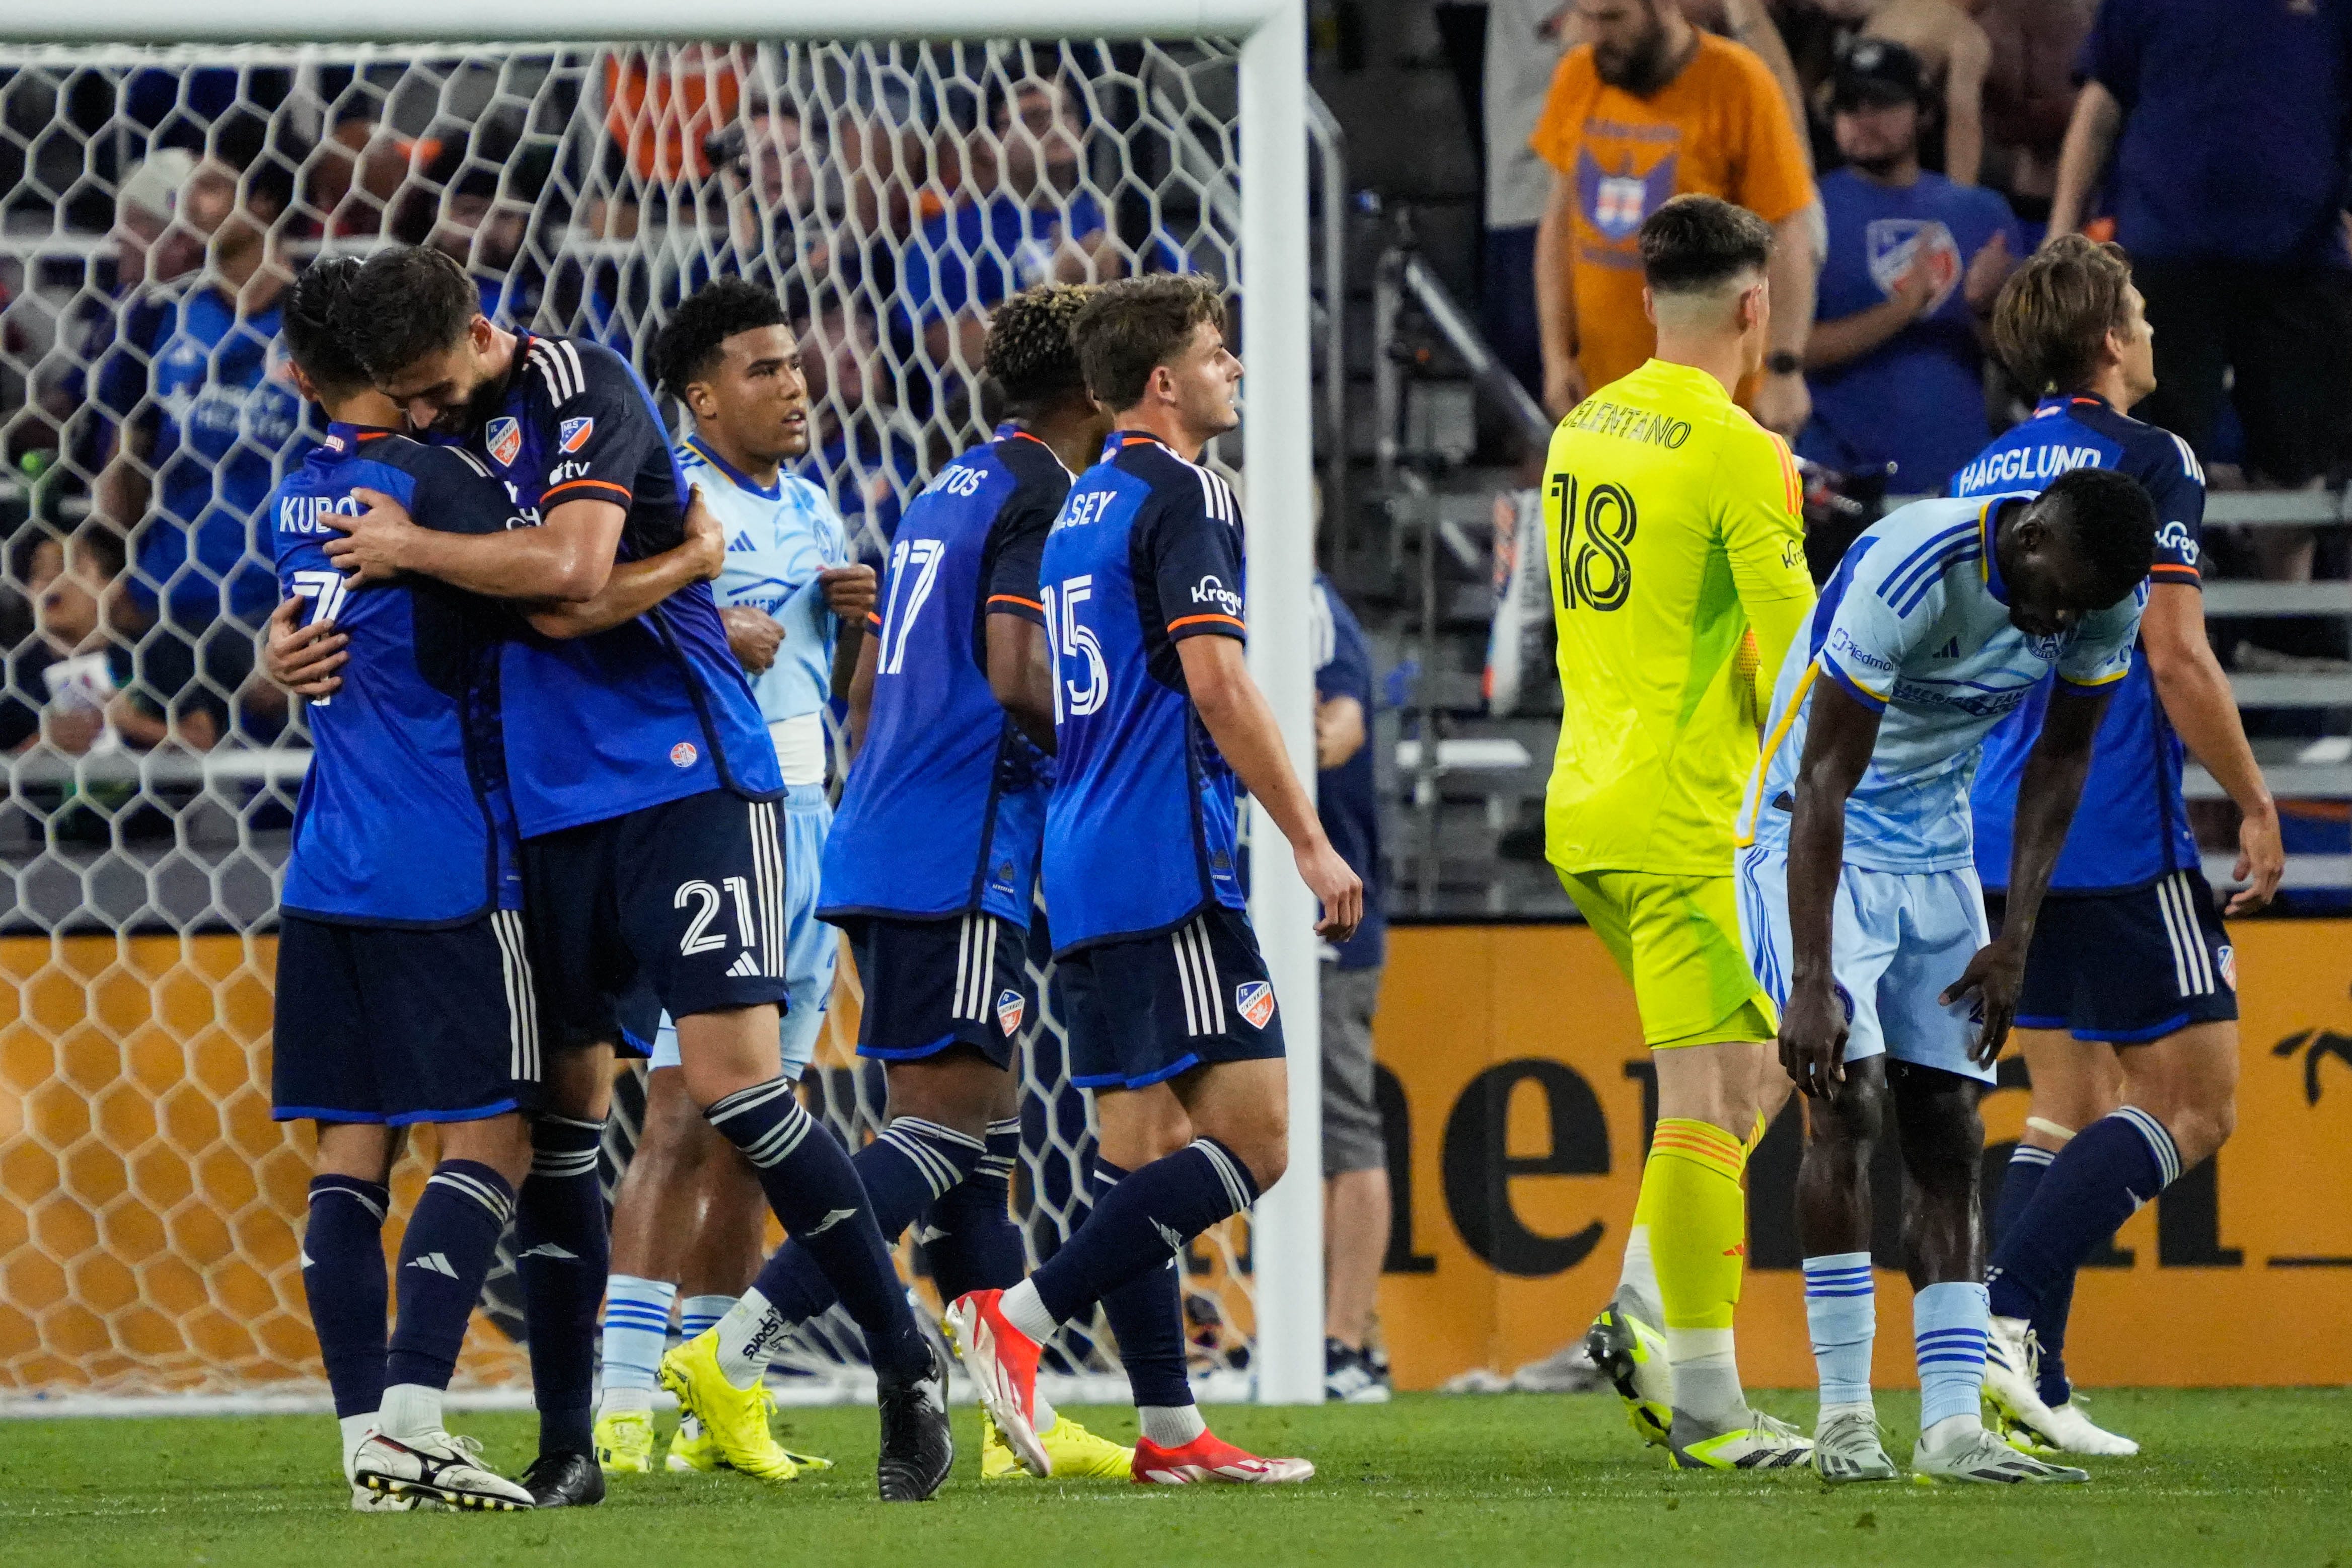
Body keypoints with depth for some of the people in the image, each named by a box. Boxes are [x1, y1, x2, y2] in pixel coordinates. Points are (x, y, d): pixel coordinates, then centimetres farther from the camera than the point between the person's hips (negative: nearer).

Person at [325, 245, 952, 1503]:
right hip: (548, 810, 7)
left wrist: (409, 547, -14)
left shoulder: (583, 389, -11)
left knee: (734, 1078, -15)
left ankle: (909, 1371, -4)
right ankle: (564, 1440, 9)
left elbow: (571, 564, -24)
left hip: (681, 776, -7)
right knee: (558, 1109, 4)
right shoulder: (427, 431, 11)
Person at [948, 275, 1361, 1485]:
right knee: (1250, 1132, -11)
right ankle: (1020, 1316, -18)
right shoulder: (1182, 497, -8)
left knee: (1147, 1148, 8)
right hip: (1170, 868, -10)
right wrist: (1309, 841, -13)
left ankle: (1169, 1431, 5)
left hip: (1083, 875, 10)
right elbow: (1216, 680, -16)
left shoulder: (1078, 509, 20)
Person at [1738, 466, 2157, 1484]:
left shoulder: (2108, 599, -12)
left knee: (1948, 1134, -1)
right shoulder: (1908, 571, -31)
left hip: (1935, 847, 6)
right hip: (1813, 838, -6)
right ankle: (1846, 1417, -13)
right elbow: (1825, 783, -28)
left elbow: (2061, 760, 4)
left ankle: (1953, 1427, -4)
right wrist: (1810, 985, -30)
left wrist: (2015, 941, 0)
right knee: (1851, 1102, -19)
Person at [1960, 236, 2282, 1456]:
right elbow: (2177, 659, -13)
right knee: (2195, 1101, -2)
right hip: (2119, 840, -8)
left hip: (2003, 839, 8)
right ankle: (2008, 1315, -17)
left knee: (2068, 1101, 13)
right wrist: (2255, 805, -4)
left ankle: (2032, 1384, 3)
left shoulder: (1983, 476, 14)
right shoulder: (2147, 462, -8)